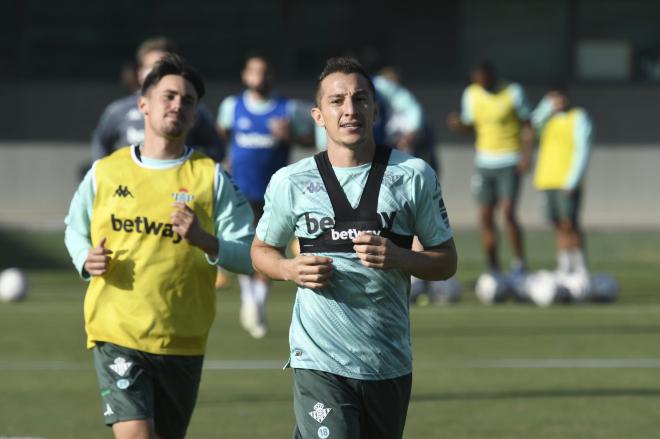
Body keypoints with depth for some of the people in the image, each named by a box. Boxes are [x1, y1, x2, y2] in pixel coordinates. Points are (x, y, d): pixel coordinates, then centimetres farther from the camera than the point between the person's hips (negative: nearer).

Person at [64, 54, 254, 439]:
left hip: (182, 344, 1)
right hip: (117, 335, -1)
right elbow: (75, 230, 20)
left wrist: (206, 242, -21)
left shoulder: (211, 177, 1)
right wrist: (87, 260, -1)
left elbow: (249, 256, -2)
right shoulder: (105, 172, 5)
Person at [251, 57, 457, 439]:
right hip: (319, 361, -2)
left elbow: (446, 261, 5)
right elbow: (262, 249, 16)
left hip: (390, 362, 2)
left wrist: (398, 258, -15)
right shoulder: (291, 182, 2)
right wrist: (290, 269, -7)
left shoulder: (414, 176, 2)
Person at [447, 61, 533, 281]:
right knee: (485, 217, 2)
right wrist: (458, 123, -8)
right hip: (484, 162, 5)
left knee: (508, 212, -17)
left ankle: (519, 263, -2)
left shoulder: (513, 92, -7)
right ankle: (493, 270, 10)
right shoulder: (471, 94, 5)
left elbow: (527, 125, -2)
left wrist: (526, 155, -12)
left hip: (509, 162, -5)